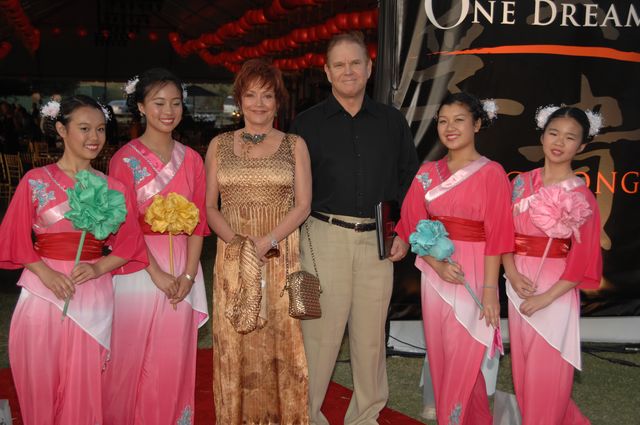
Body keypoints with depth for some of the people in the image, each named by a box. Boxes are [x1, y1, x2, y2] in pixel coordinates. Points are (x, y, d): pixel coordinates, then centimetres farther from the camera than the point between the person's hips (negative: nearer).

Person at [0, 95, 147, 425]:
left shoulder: (113, 187, 5)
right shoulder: (35, 181, -1)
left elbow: (128, 243, 4)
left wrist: (99, 268, -13)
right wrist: (47, 274, -15)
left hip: (93, 296, 1)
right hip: (43, 290, -1)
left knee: (84, 386, 9)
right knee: (40, 382, 9)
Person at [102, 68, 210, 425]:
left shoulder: (191, 160, 7)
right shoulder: (125, 159, -3)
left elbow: (198, 222, 5)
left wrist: (188, 275, -7)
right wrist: (158, 274, -15)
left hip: (183, 266, 3)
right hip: (139, 266, -3)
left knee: (174, 358, 9)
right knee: (133, 357, 5)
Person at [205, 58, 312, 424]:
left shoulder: (294, 145, 6)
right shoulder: (219, 145, 10)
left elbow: (302, 205, -1)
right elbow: (210, 206, 7)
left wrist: (266, 242, -14)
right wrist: (237, 241, -11)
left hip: (282, 255, -1)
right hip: (233, 257, 1)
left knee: (281, 341, 0)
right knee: (235, 344, 4)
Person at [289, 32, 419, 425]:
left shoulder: (392, 122, 11)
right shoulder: (308, 123, 5)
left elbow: (410, 179, 15)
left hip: (378, 240, 2)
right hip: (325, 237, -2)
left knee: (371, 332, 9)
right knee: (320, 330, -2)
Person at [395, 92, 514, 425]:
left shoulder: (491, 173, -6)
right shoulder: (428, 172, 6)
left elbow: (496, 236, -10)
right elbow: (415, 225, 3)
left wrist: (490, 290, -14)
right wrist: (437, 264, -11)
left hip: (473, 274, -4)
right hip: (434, 271, 4)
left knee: (464, 362, 0)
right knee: (439, 356, 12)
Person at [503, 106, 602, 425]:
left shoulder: (580, 195, -7)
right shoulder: (522, 182, 5)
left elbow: (582, 258, -9)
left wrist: (546, 297, -15)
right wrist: (512, 273, -11)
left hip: (555, 289, -4)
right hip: (520, 284, 4)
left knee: (546, 370, 4)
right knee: (521, 363, 14)